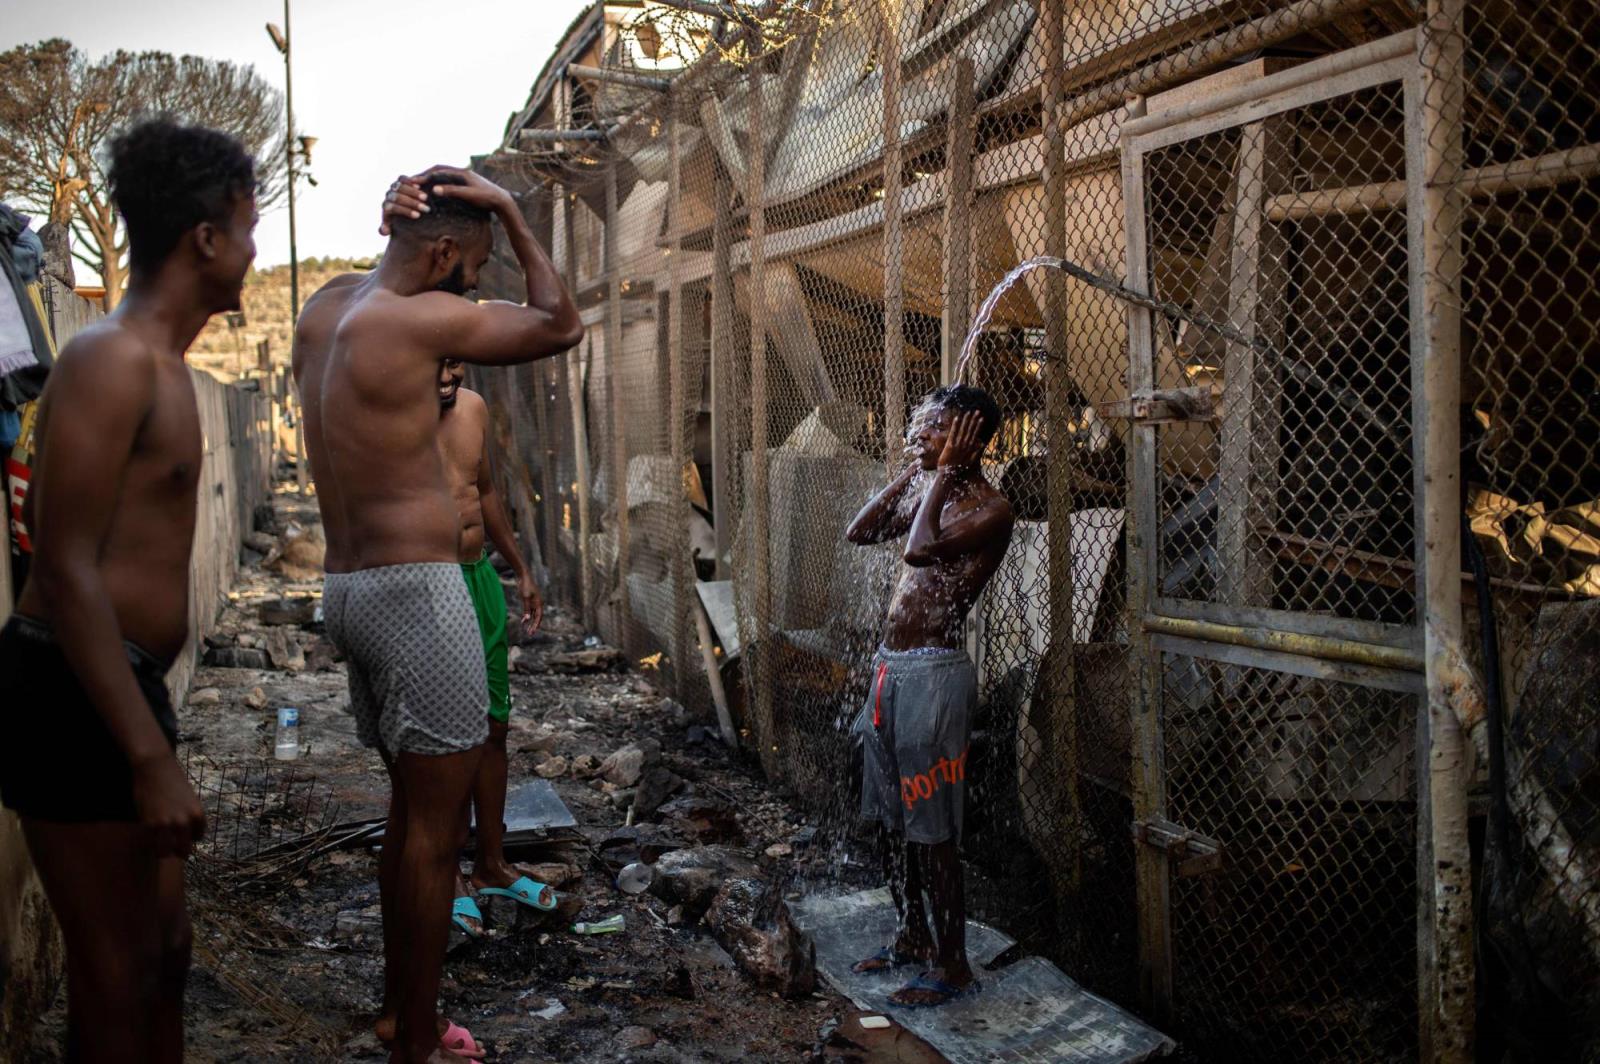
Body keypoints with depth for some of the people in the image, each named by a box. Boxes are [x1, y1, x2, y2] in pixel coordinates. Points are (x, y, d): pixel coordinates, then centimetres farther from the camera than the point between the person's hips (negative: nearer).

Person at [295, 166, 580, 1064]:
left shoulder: (325, 307, 10)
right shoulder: (418, 319, -14)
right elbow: (562, 325, -6)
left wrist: (397, 220, 12)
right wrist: (510, 214, -1)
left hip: (351, 588, 10)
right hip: (416, 588, -10)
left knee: (412, 810, 19)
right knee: (437, 828, -1)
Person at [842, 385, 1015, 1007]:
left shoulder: (989, 509, -13)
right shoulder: (932, 497, 14)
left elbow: (920, 548, -28)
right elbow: (859, 533, 11)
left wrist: (944, 472, -17)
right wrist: (912, 470, 7)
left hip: (932, 674, -9)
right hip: (890, 668, 9)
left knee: (930, 828, -3)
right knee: (890, 816, 17)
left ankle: (952, 967, 11)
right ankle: (913, 937, 33)